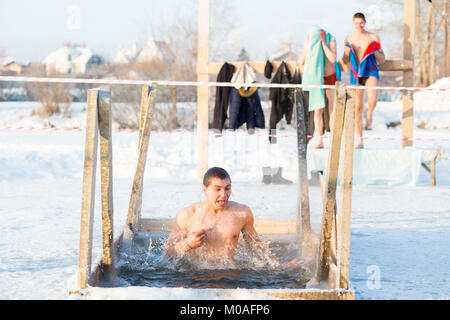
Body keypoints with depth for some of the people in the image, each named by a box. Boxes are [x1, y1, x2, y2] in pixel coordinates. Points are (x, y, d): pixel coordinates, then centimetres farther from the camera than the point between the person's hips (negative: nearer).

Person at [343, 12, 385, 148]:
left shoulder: (373, 38, 0)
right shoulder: (349, 39, 7)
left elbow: (382, 61, 2)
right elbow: (346, 62, 12)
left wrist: (376, 52, -17)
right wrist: (346, 53, -9)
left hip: (370, 73, -3)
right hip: (355, 75, 3)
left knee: (372, 97, -33)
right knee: (357, 107, 1)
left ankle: (369, 115, 0)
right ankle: (360, 141, 8)